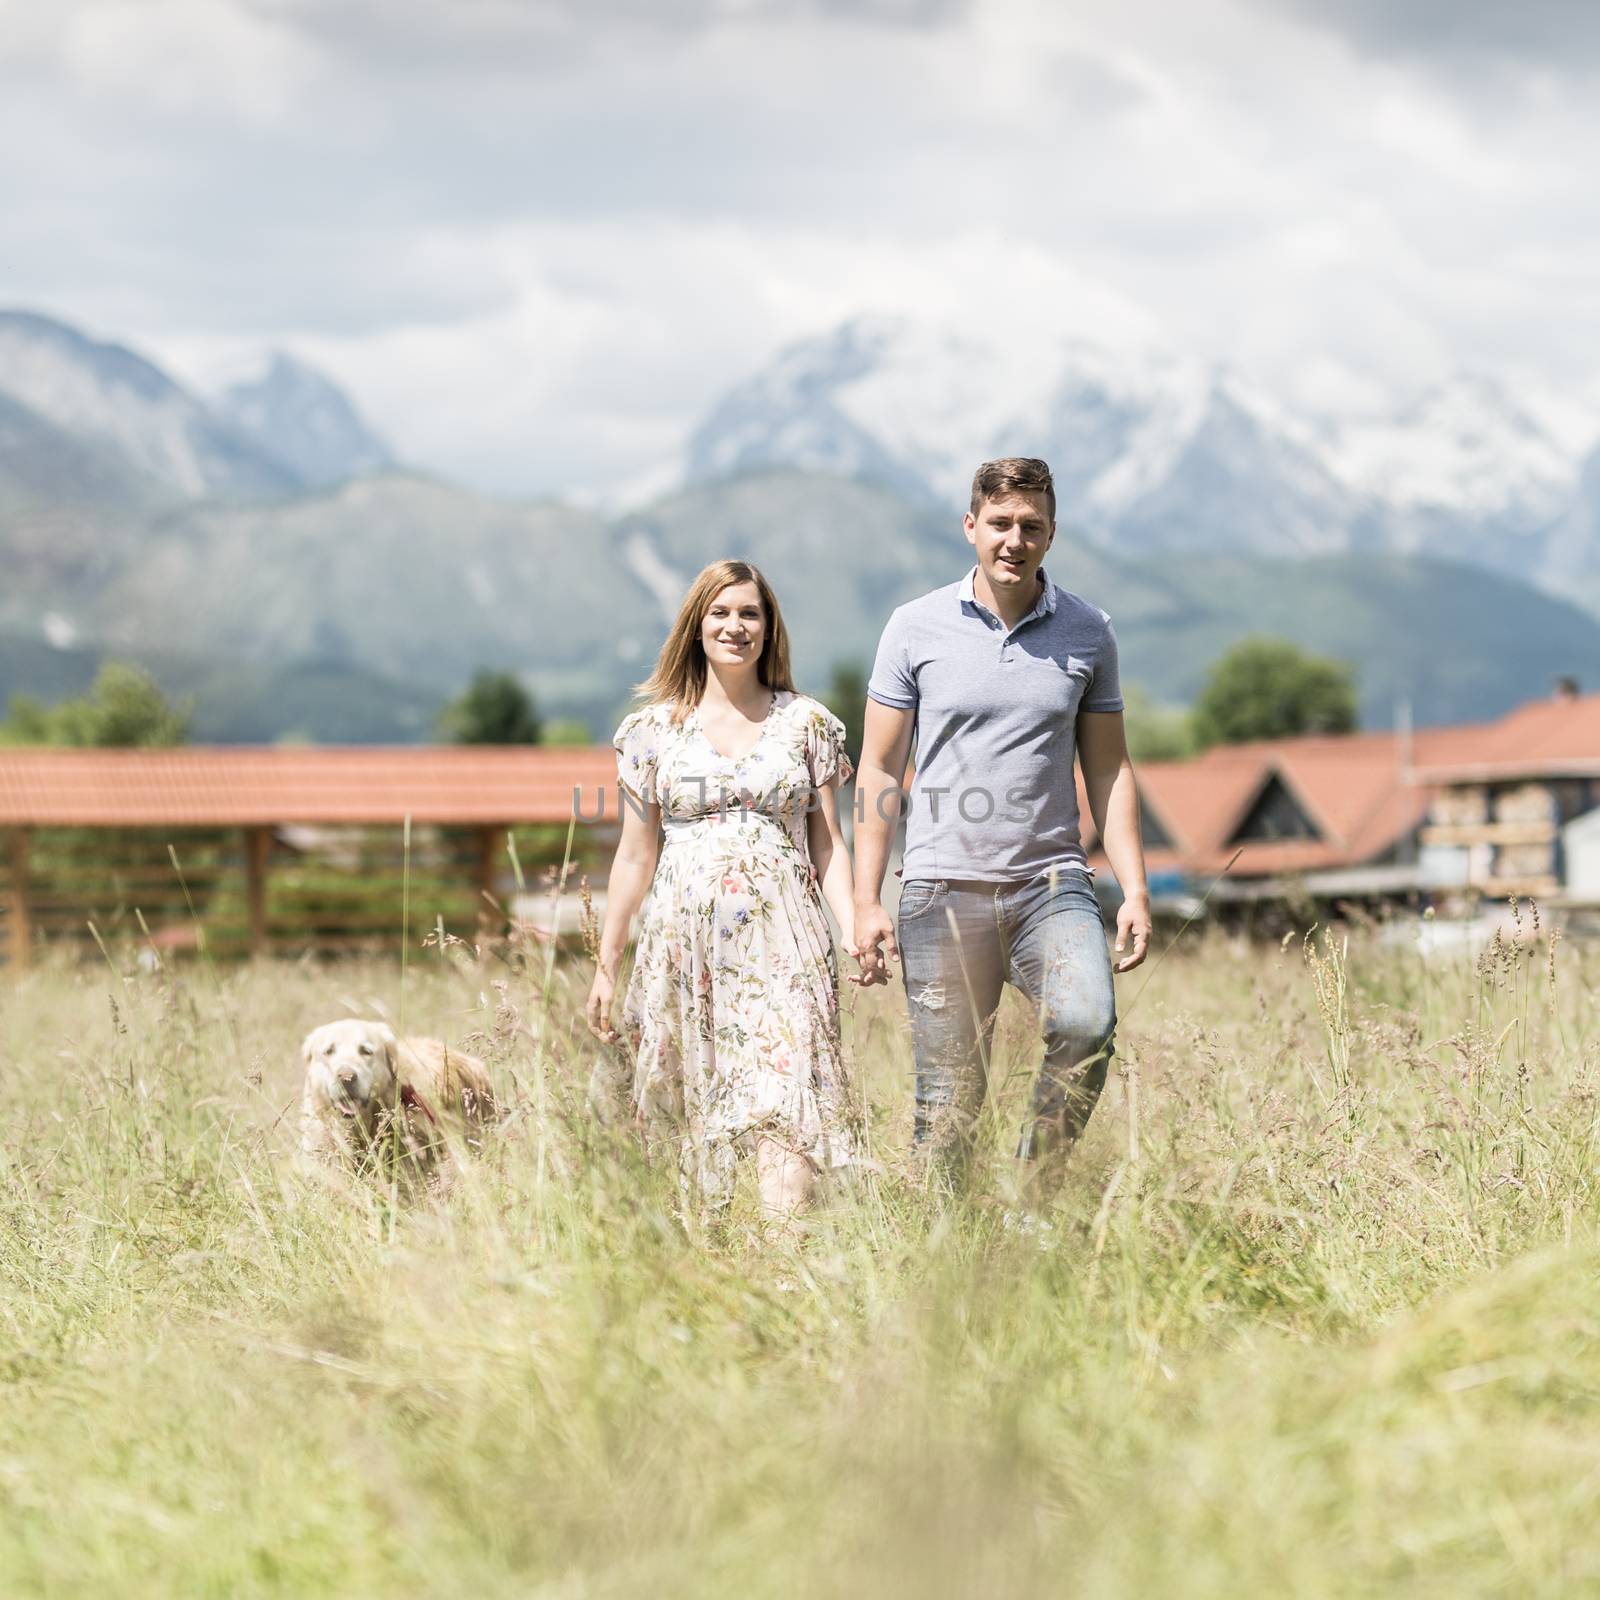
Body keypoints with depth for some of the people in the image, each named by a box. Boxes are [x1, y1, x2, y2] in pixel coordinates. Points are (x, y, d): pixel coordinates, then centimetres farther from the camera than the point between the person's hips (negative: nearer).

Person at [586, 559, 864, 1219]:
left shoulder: (807, 722, 9)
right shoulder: (655, 728, 9)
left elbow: (827, 844, 9)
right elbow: (635, 854, 12)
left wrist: (854, 927, -7)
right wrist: (605, 966, 10)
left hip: (782, 942, -1)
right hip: (685, 941, 1)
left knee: (785, 1104, -15)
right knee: (693, 1110, -1)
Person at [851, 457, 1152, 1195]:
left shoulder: (1088, 633, 7)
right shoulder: (916, 628, 3)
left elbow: (1108, 769, 12)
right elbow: (878, 770, 5)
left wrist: (1135, 890, 3)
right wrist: (866, 903, -1)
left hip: (1052, 883, 1)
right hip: (944, 887, -1)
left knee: (1087, 1025, -25)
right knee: (950, 1092, 0)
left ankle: (1037, 1191, -6)